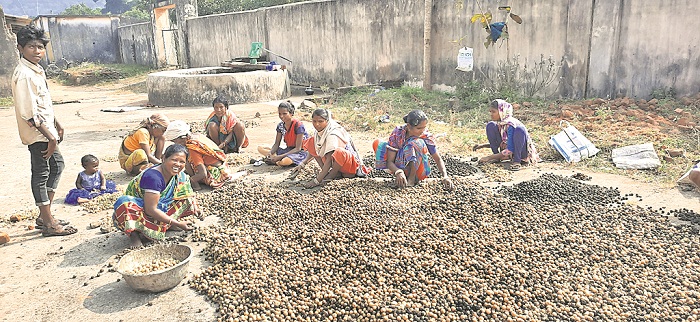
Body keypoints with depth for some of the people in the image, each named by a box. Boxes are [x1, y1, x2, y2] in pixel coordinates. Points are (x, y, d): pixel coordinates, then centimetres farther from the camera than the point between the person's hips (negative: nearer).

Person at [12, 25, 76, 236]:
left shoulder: (37, 70, 11)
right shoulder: (23, 75, -19)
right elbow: (29, 114, -23)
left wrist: (56, 125, 23)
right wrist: (50, 137, -22)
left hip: (46, 130, 10)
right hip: (37, 134, -10)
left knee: (56, 165, 19)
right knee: (41, 174, -3)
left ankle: (45, 215, 27)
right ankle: (48, 223, 7)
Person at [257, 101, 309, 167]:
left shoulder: (298, 125, -18)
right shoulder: (280, 126, 2)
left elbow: (298, 148, -20)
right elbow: (276, 144, 5)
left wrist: (281, 156, -26)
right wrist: (270, 154, -17)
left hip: (301, 152, -8)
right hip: (288, 150, 8)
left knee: (284, 161, -41)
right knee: (260, 149, -4)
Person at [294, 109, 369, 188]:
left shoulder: (332, 134, -29)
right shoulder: (320, 131, -5)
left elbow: (329, 159, -34)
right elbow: (313, 151, 10)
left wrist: (316, 181, -38)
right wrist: (302, 164, 1)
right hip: (336, 162, 8)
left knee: (339, 152, -42)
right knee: (311, 142, -5)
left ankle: (330, 176, -17)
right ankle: (327, 172, -9)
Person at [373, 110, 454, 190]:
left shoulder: (426, 136, -18)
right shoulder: (397, 133, -19)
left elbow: (438, 159, -11)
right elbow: (390, 162, -21)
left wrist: (445, 176, -30)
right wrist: (399, 172, -43)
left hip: (418, 171, -2)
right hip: (399, 168, 2)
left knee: (418, 143, -30)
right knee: (377, 144, -17)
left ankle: (412, 177, -19)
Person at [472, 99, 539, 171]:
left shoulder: (511, 124, -27)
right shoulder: (499, 123, -4)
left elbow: (510, 150, -32)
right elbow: (499, 143, 13)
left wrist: (489, 157, -29)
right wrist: (483, 145, -1)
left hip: (523, 152, -8)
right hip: (507, 149, 8)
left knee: (519, 130, -36)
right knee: (490, 126, -5)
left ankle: (516, 160, -23)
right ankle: (497, 157, 1)